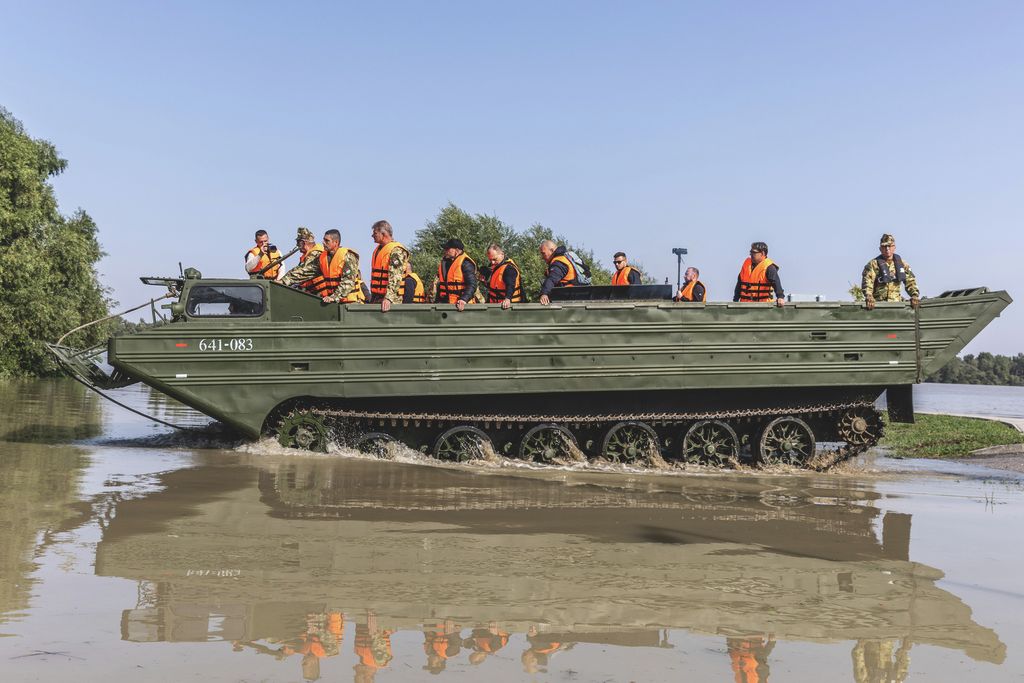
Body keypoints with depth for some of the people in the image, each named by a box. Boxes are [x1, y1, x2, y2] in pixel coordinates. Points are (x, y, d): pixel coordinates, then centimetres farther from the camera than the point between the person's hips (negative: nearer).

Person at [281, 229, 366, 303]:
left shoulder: (347, 257, -11)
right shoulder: (323, 257, 9)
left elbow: (348, 281, -20)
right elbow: (303, 271, 10)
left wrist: (334, 297, -30)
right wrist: (282, 282, 5)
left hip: (352, 301, -5)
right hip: (334, 302, 5)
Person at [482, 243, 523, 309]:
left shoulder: (509, 268, -20)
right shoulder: (493, 265, 8)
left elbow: (510, 285, -37)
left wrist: (507, 299, -55)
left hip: (507, 305, -8)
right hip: (494, 303, 8)